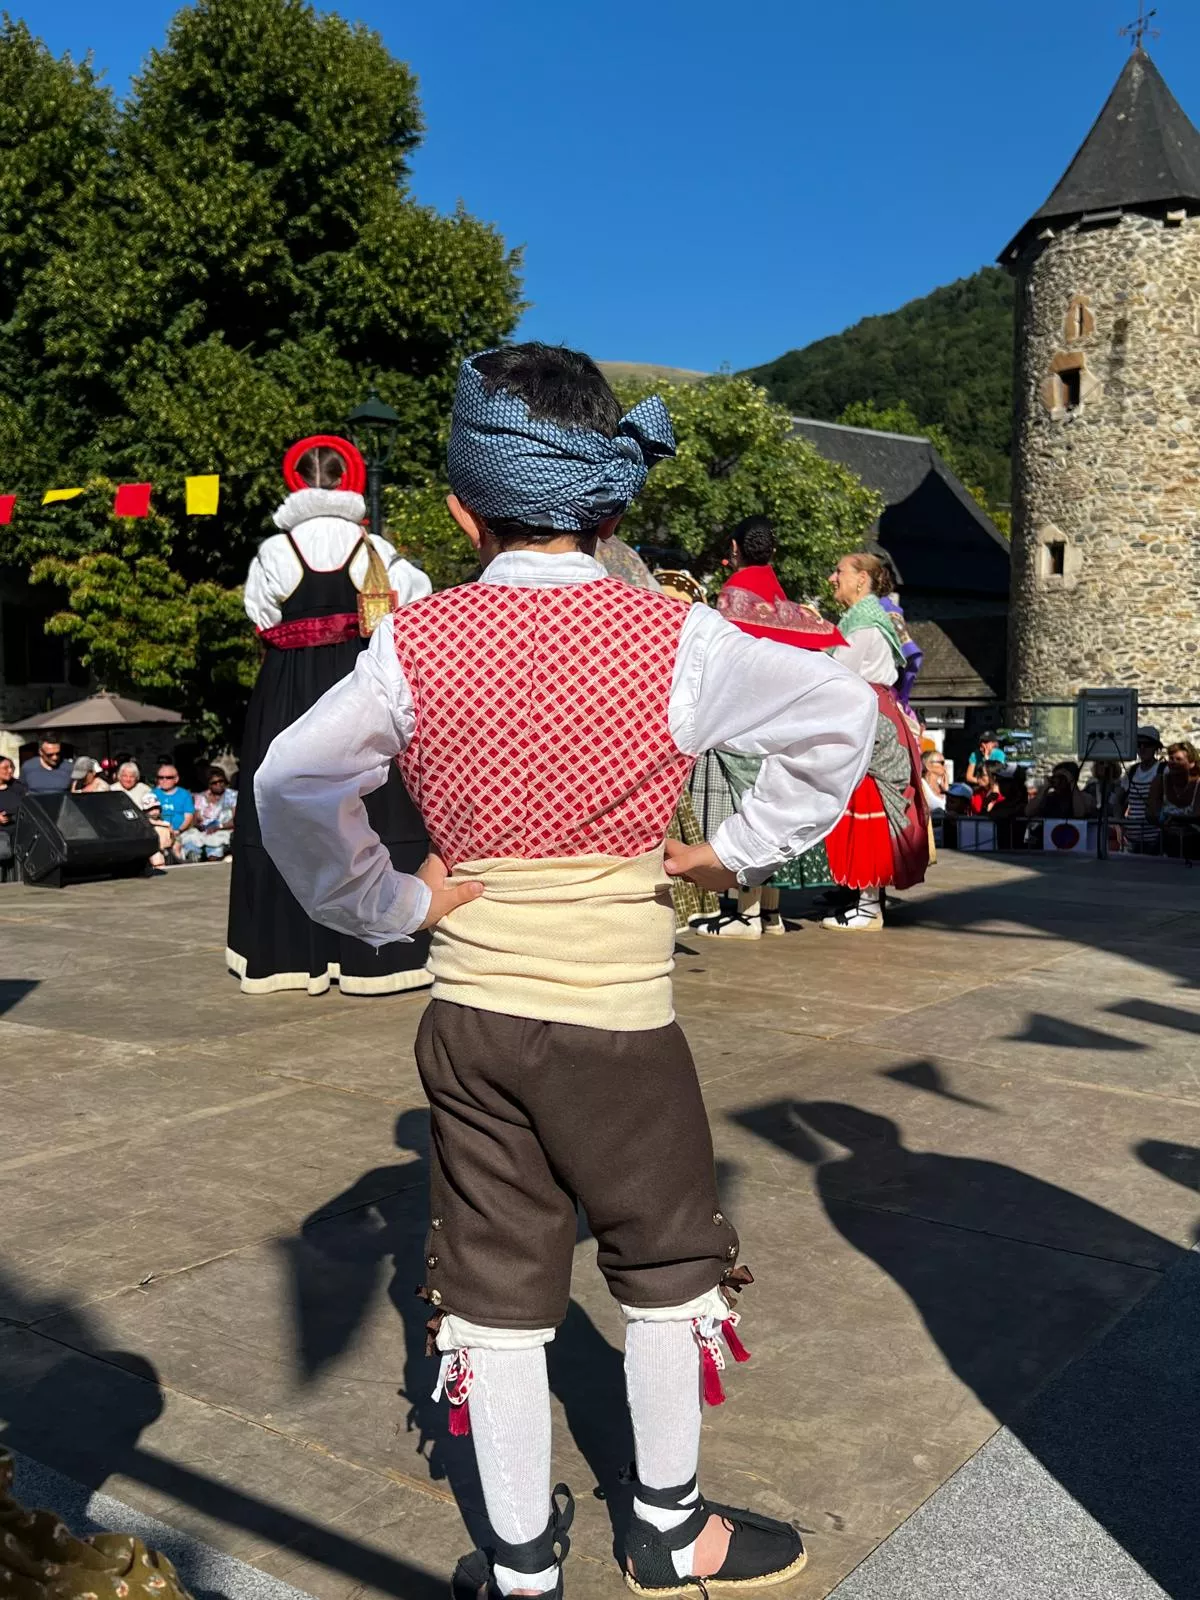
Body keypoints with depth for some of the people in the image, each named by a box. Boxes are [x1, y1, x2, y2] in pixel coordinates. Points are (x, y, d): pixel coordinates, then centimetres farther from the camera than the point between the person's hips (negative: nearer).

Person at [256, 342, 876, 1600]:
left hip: (466, 1015, 3)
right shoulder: (672, 639, -9)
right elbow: (841, 717, -4)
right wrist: (734, 851, 1)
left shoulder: (416, 644, -5)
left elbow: (291, 783, -8)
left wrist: (387, 905, -1)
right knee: (668, 1263, 18)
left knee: (494, 1285, 15)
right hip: (615, 1017, -2)